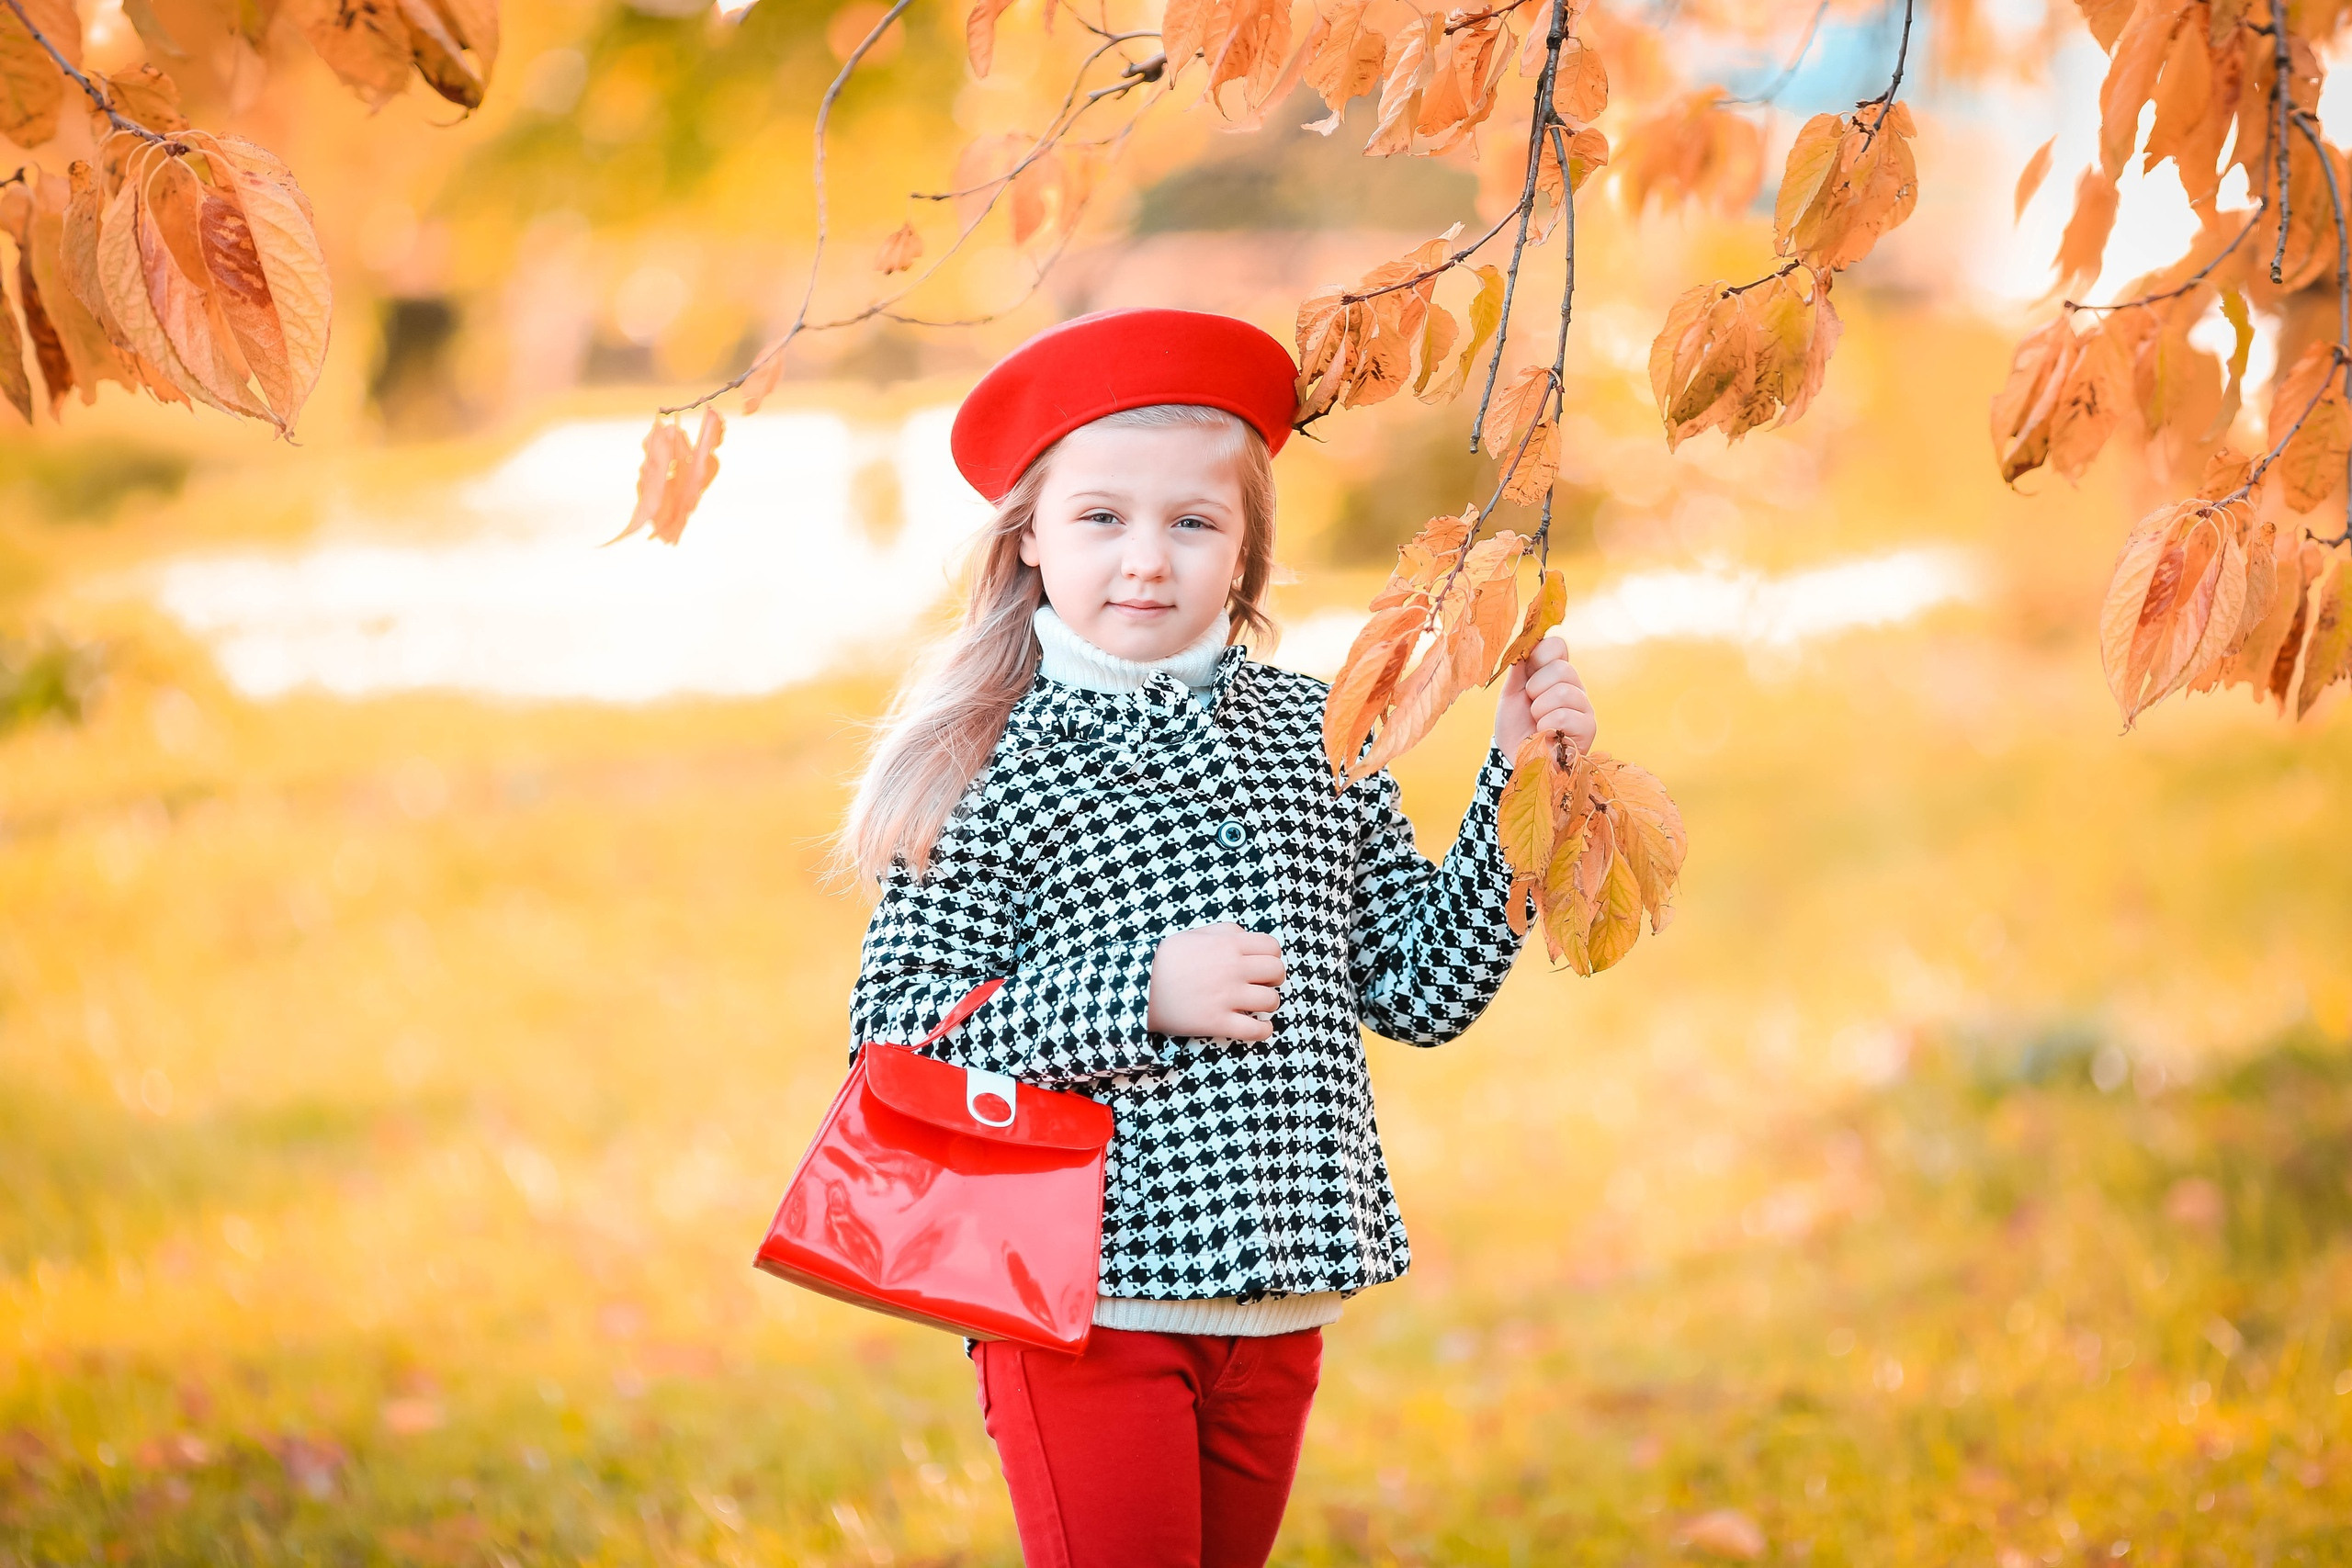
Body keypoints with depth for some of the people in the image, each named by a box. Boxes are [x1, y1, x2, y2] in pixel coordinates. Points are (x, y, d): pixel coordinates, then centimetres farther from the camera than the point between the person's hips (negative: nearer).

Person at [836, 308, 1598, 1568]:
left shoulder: (1308, 733, 9)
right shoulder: (989, 770, -7)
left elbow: (1423, 988, 12)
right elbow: (898, 1034, -11)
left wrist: (1515, 783, 4)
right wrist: (1137, 996, -19)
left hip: (1277, 1306, 5)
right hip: (1091, 1305, -5)